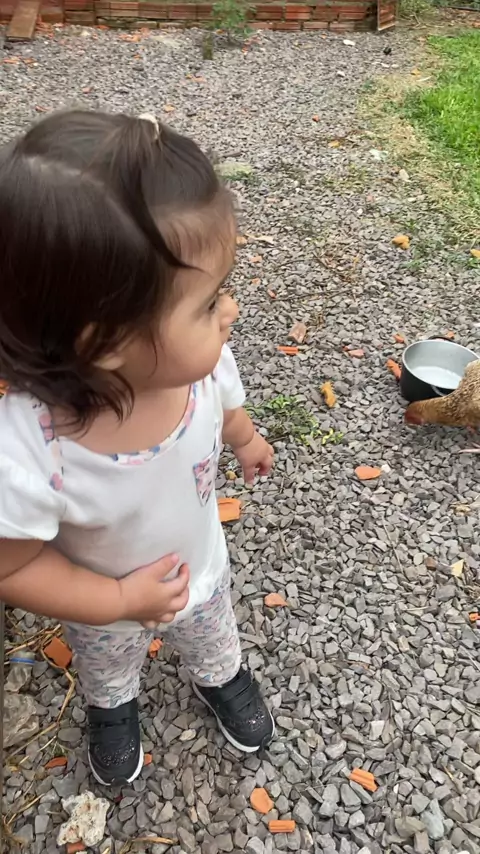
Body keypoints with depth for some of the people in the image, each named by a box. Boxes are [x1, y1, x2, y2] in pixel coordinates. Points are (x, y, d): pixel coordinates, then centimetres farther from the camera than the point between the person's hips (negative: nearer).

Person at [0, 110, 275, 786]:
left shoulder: (200, 361, -34)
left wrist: (245, 439, 12)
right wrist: (119, 600, -27)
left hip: (203, 571, 2)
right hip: (105, 608, -2)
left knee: (212, 640, 36)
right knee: (106, 667, 35)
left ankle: (222, 677, 72)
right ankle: (113, 707, 71)